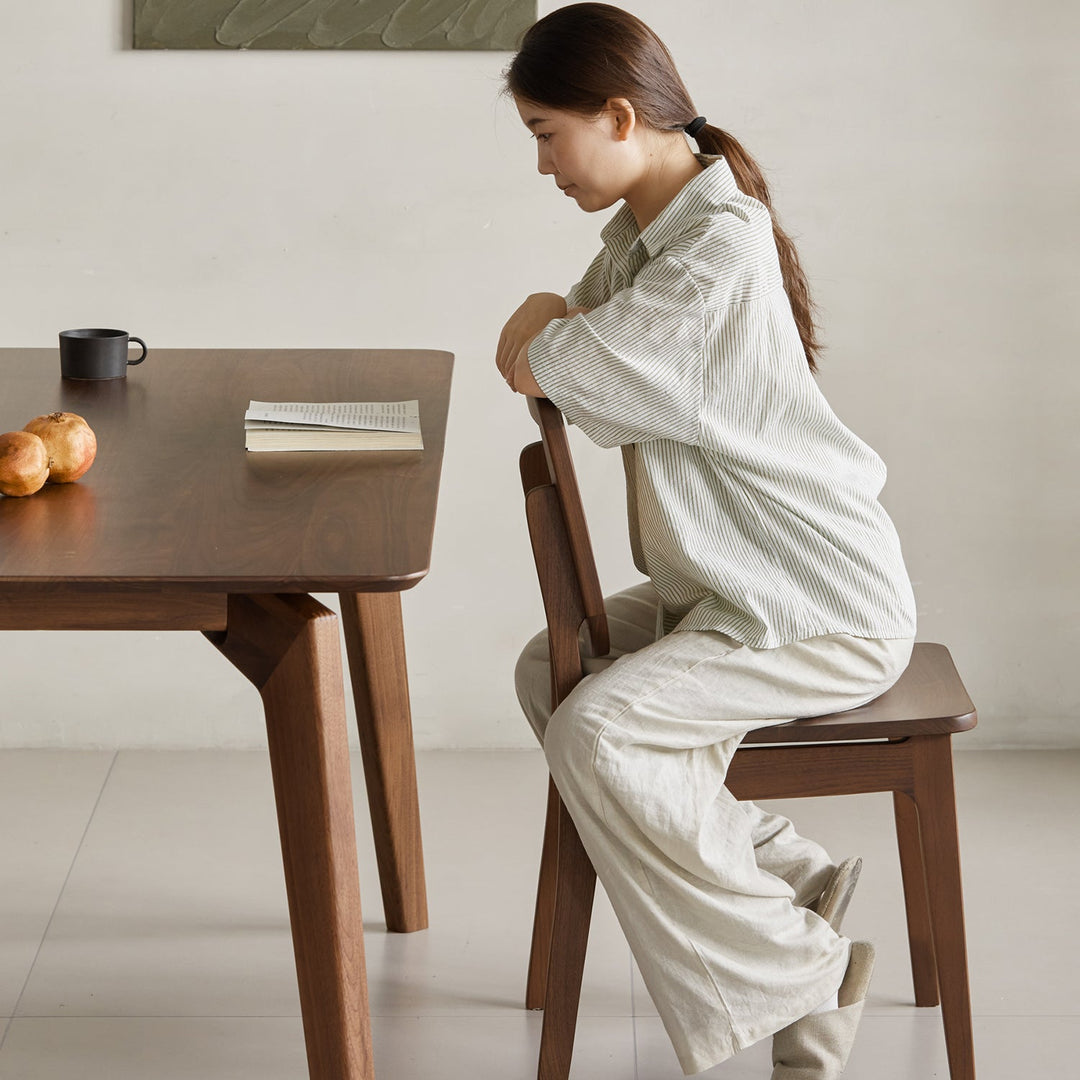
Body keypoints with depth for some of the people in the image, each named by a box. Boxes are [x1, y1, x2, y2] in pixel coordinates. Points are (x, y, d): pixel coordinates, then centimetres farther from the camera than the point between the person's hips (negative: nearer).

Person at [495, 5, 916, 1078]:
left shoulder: (722, 246, -23)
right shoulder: (643, 231, 9)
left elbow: (543, 368, -22)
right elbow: (525, 358, 15)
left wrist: (549, 339, 0)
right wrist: (556, 323, -6)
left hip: (825, 608, -10)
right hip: (735, 583, 10)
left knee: (594, 732, -21)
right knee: (549, 673, 6)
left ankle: (802, 976, -8)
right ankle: (791, 876, 7)